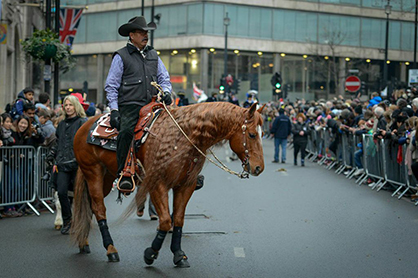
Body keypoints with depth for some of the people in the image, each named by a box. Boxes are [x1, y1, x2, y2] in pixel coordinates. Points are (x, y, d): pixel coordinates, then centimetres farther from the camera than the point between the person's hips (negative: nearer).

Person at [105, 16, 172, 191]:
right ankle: (124, 174, -26)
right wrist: (114, 110, -6)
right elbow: (111, 86, 3)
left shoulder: (153, 55, 21)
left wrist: (166, 92, 2)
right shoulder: (121, 56, 5)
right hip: (129, 106, -5)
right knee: (126, 132, -29)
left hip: (152, 105, 5)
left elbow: (164, 78, 25)